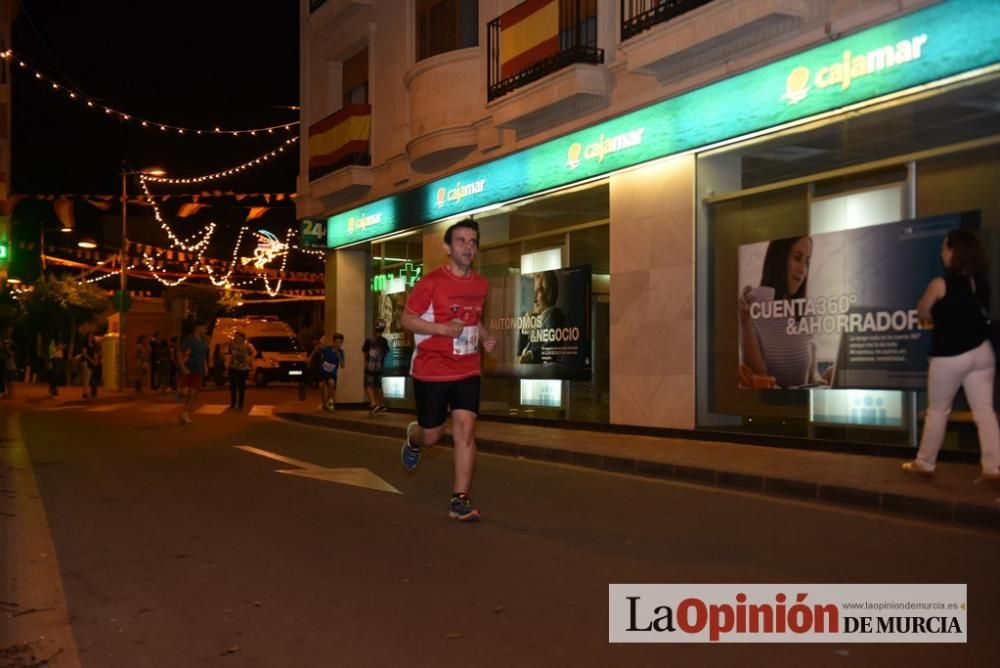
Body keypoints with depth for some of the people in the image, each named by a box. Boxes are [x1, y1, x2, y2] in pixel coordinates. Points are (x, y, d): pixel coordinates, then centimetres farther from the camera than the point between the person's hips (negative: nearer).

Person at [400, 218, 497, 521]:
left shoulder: (480, 284, 7)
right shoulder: (431, 282, -11)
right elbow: (407, 319, -8)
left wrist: (485, 336, 4)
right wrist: (442, 328, -23)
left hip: (467, 371, 4)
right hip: (431, 371, -4)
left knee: (465, 431, -8)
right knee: (432, 435, 8)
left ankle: (460, 499, -2)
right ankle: (413, 438, 46)